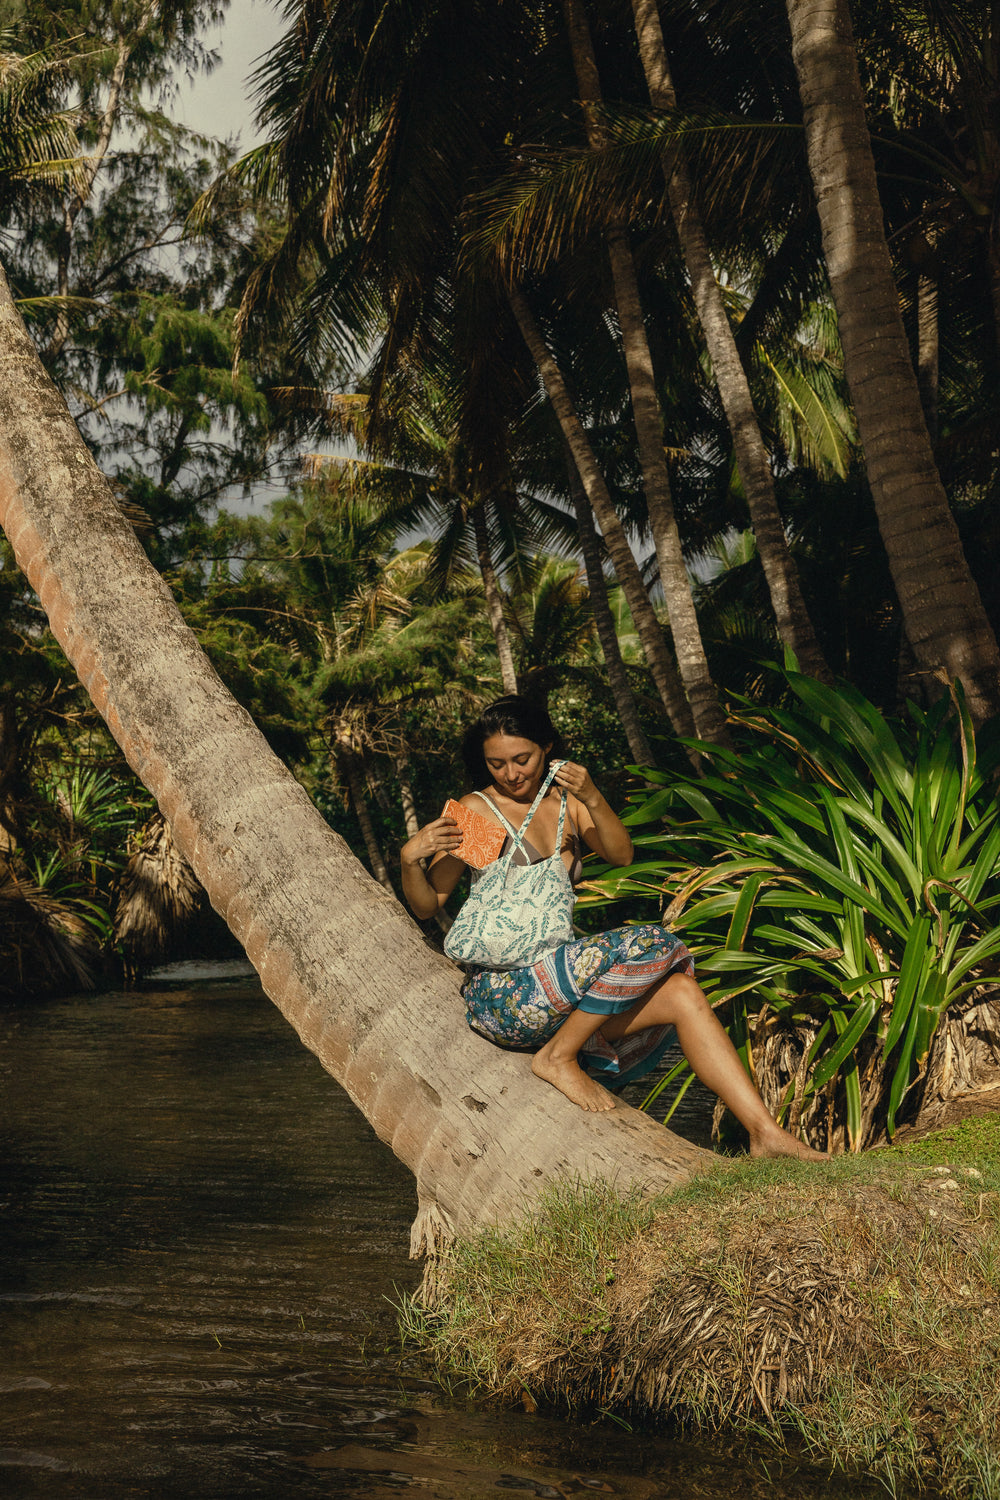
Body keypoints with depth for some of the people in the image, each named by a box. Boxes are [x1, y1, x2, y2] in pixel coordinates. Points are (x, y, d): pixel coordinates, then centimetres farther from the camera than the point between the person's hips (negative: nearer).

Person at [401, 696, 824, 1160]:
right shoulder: (477, 812, -3)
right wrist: (411, 858, -23)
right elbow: (426, 906, -3)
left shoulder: (565, 801, 14)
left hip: (557, 990, 6)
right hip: (501, 993, -6)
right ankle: (557, 1057, -10)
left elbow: (621, 855, -1)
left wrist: (592, 799, -17)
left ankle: (766, 1135, -7)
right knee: (645, 944, -23)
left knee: (681, 992, -10)